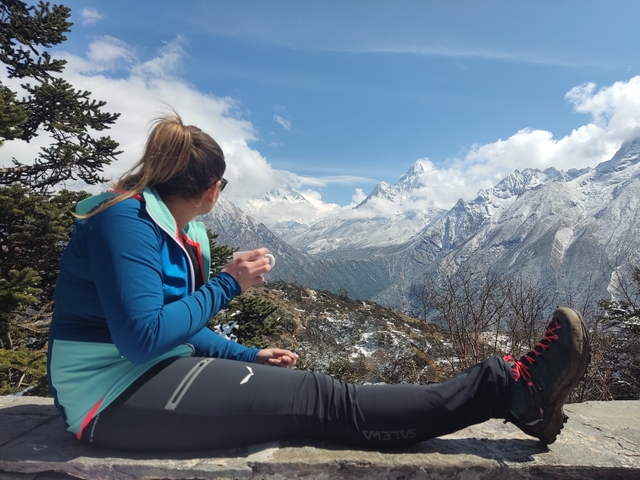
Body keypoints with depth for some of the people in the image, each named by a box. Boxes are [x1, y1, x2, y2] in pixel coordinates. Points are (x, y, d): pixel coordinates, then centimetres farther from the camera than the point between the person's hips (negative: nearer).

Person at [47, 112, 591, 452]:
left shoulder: (184, 237, 11)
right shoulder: (126, 220, -17)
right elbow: (144, 337, -25)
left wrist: (251, 357, 9)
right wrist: (229, 284, -18)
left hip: (154, 376, 8)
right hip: (118, 397, -8)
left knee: (314, 393, -8)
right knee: (322, 400, -20)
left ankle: (509, 390, -8)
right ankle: (509, 387, -17)